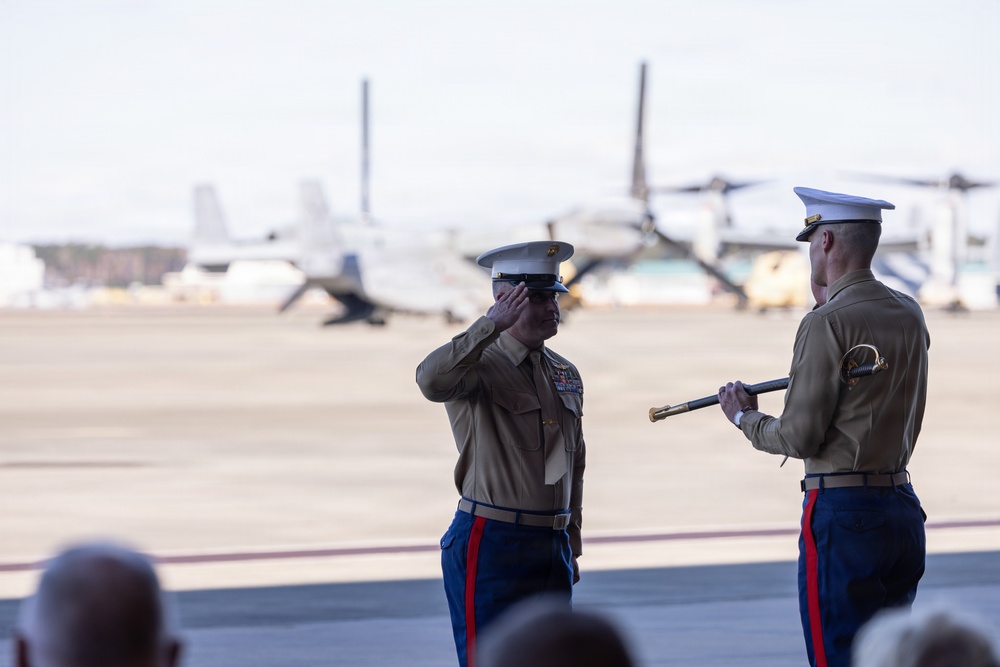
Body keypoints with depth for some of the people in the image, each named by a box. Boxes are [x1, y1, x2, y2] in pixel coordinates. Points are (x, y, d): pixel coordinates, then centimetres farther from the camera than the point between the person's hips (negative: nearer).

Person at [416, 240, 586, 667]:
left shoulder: (566, 375, 14)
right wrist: (490, 326, -37)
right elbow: (432, 381, -33)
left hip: (552, 550, 7)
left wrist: (572, 547, 21)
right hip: (491, 547, -7)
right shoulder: (481, 365, -8)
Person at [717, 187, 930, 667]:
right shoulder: (910, 317, 10)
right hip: (902, 506, 8)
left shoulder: (827, 324, -13)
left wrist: (745, 419, 5)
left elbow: (800, 437, -13)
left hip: (841, 511, -8)